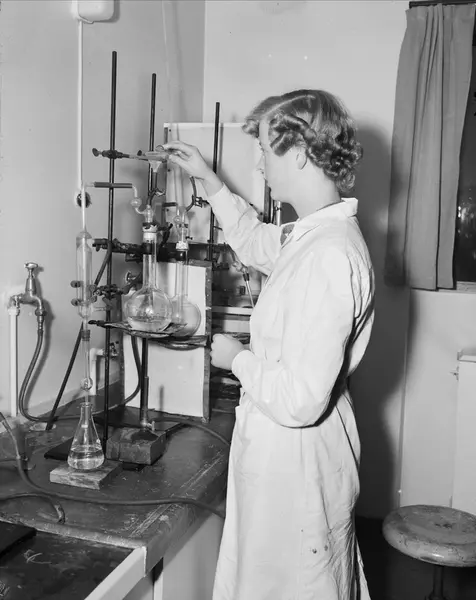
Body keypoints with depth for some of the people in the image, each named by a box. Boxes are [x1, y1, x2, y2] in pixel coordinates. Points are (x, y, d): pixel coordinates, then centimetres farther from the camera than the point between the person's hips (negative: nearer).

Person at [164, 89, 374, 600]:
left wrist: (237, 358, -13)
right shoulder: (315, 234, 1)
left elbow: (300, 400, -31)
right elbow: (255, 241, 25)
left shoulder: (329, 256, -30)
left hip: (297, 459, -9)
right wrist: (207, 179, 20)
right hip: (284, 451, 9)